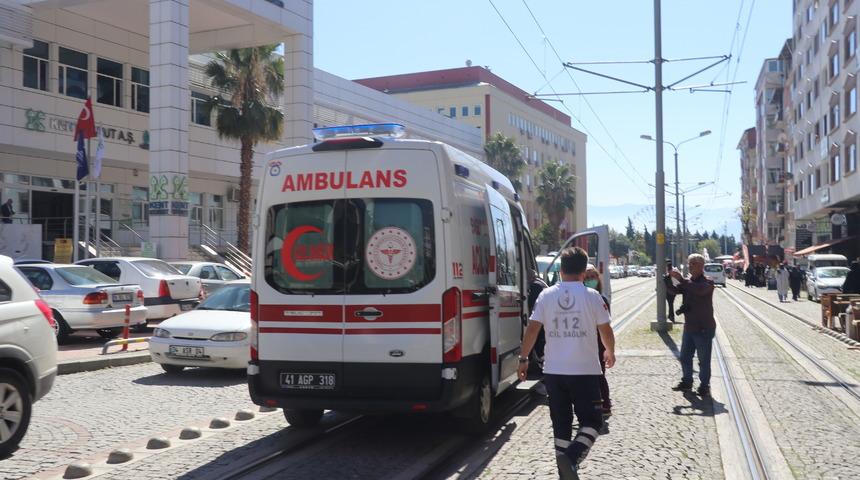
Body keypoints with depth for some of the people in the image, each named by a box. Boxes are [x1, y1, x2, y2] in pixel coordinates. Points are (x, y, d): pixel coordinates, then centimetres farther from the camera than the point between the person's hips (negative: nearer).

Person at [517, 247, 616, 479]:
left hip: (554, 371, 3)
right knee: (591, 421, 4)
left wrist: (523, 359, 8)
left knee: (561, 423, 13)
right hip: (585, 370, -3)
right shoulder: (591, 296, -4)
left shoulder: (546, 295, 1)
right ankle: (571, 457, -19)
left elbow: (532, 329, -2)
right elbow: (606, 331, 3)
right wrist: (610, 353, 22)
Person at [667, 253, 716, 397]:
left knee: (704, 359, 1)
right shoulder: (687, 282, 9)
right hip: (689, 327, 7)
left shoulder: (707, 282, -12)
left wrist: (681, 279, -32)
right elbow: (675, 289, 0)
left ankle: (704, 385, 12)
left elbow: (700, 290, -32)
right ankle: (686, 382, 27)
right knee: (685, 357, 14)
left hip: (703, 328, -7)